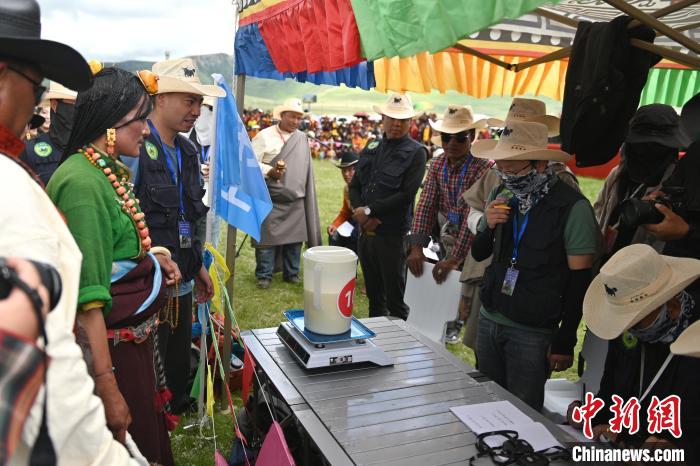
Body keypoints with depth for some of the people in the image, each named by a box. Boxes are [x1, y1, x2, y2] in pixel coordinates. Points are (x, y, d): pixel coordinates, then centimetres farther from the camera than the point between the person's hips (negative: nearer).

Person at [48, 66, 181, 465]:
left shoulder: (112, 170, 7)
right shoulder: (82, 181, -21)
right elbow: (86, 296, -25)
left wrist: (151, 256, 3)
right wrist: (107, 385, -27)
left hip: (135, 334, 9)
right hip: (110, 345, -9)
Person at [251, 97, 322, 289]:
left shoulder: (302, 139, 12)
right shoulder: (265, 136, -2)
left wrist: (305, 193, 14)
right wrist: (270, 171, -20)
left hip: (296, 199, 4)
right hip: (271, 199, -4)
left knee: (295, 237, 7)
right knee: (267, 236, -1)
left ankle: (291, 273, 20)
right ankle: (264, 275, 9)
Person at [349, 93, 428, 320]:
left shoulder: (415, 153, -6)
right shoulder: (371, 148, 10)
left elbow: (406, 194, -15)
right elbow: (354, 186, 9)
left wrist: (369, 210, -13)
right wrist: (362, 215, -8)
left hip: (392, 235, -5)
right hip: (366, 232, 5)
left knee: (395, 299, 4)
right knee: (374, 295, 18)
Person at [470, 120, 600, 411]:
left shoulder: (572, 208, -14)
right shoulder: (501, 196, 3)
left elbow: (579, 280, -11)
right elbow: (478, 254, 11)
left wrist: (565, 343, -9)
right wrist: (490, 227, -10)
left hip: (533, 332, -5)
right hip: (489, 319, 5)